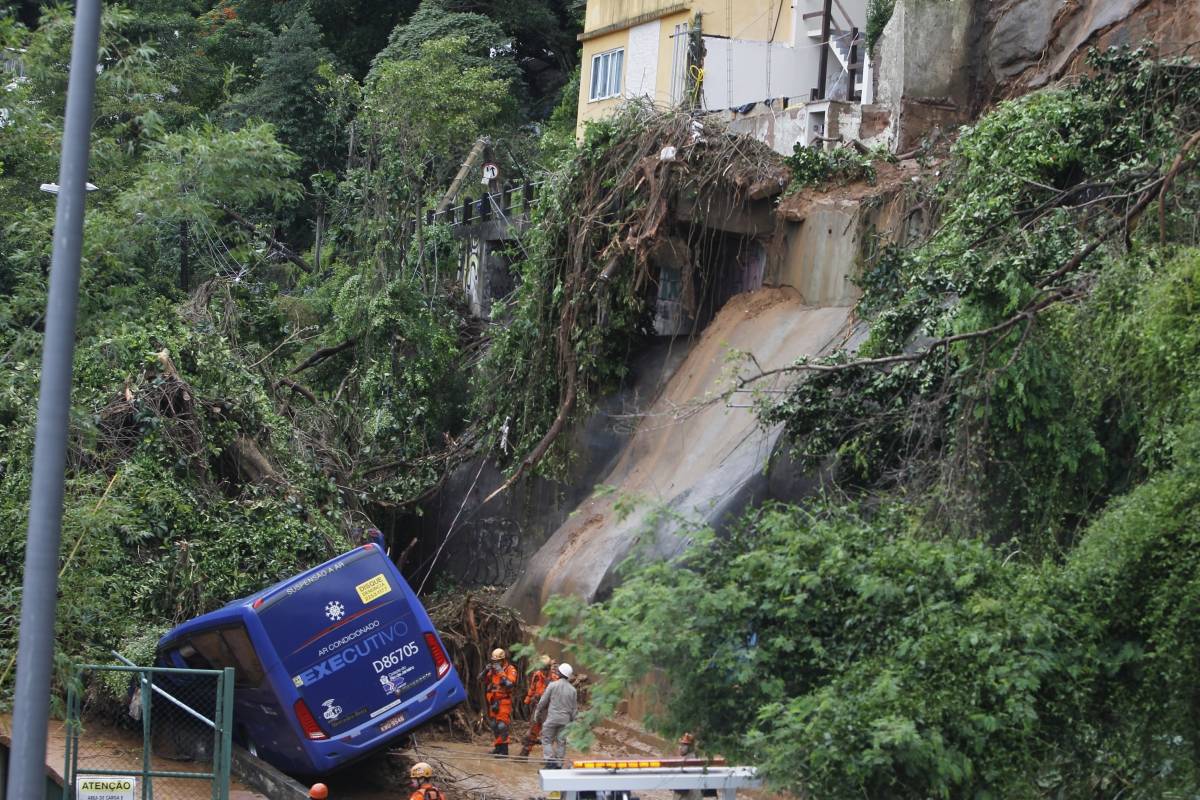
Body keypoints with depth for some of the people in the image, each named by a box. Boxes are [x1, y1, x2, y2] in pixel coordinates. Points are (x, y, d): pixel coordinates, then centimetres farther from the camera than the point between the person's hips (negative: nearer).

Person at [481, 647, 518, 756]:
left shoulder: (510, 669, -6)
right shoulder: (492, 669, 11)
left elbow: (509, 684, -21)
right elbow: (482, 680, 6)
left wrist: (501, 672, -22)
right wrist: (486, 670, -9)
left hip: (504, 701, -7)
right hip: (492, 701, 7)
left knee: (502, 725, -13)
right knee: (494, 725, 12)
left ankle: (503, 750, -11)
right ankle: (498, 747, 23)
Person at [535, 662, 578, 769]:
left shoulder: (553, 685, -8)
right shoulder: (572, 690, 2)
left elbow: (543, 701, -3)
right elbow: (574, 708, 8)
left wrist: (537, 712, 11)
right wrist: (572, 720, 17)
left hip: (552, 718, -3)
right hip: (565, 720, 3)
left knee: (547, 740, 4)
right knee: (561, 742, 10)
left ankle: (550, 763, -9)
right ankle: (558, 765, 12)